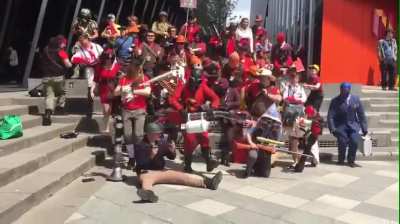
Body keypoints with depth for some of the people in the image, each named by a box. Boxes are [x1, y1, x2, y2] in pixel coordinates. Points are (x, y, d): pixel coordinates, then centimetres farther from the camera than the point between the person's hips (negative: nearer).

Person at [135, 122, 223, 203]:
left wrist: (172, 151, -13)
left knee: (182, 176, -10)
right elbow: (141, 164, -19)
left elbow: (172, 157, 10)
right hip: (146, 172, -5)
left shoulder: (162, 142, 3)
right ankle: (148, 193, -76)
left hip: (161, 170, 5)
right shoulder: (140, 146, -10)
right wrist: (151, 156, -35)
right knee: (146, 179, -39)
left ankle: (208, 182, -22)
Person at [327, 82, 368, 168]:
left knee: (354, 141, -22)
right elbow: (330, 116, -6)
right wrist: (332, 129, -17)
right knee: (343, 141, -24)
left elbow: (361, 115, 6)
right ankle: (341, 160, 1)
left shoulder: (356, 100, 1)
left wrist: (364, 129, 4)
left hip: (353, 125, 1)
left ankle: (351, 161, -1)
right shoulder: (335, 101, -4)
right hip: (340, 126, -1)